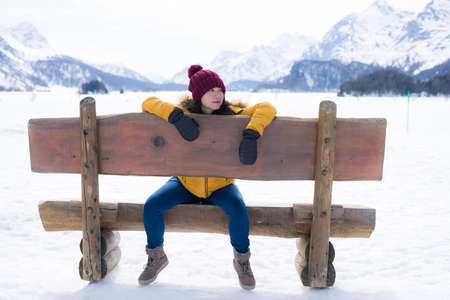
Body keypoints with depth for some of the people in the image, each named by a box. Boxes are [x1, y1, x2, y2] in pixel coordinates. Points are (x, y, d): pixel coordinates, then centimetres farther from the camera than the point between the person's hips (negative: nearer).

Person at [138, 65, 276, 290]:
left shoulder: (232, 114, -13)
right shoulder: (184, 112, -11)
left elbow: (266, 108, -22)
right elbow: (149, 103, -19)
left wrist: (251, 134, -41)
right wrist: (175, 116, -38)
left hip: (221, 184, -1)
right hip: (186, 182, 1)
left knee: (238, 208, -30)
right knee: (151, 206, -16)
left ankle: (241, 259, -1)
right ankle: (156, 256, 12)